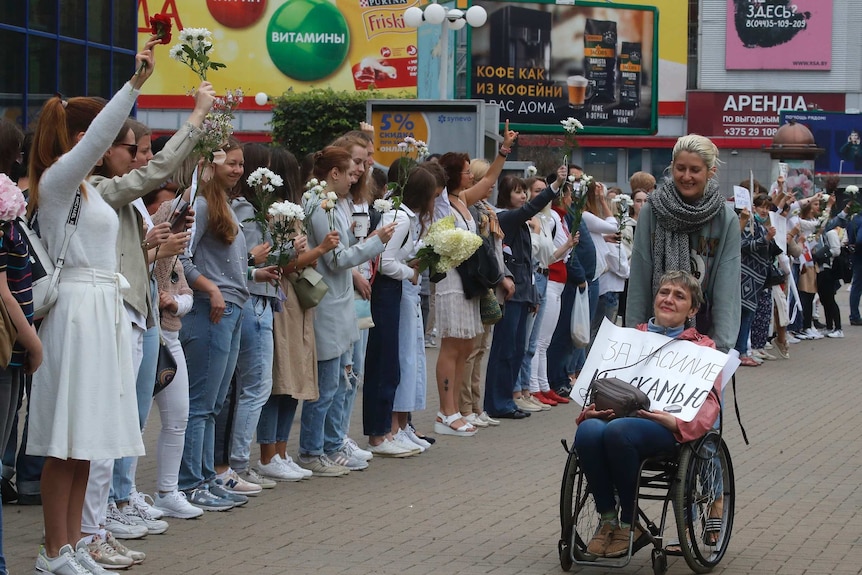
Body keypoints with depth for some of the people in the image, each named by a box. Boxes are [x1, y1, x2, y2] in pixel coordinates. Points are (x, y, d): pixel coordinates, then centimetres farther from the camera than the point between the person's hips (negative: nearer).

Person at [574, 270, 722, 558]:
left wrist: (678, 424, -16)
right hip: (616, 413, 3)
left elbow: (709, 401, 7)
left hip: (666, 429, -3)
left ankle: (629, 523, -21)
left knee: (617, 431, -38)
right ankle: (608, 519, -19)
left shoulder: (702, 347, 22)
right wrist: (590, 411, -1)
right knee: (588, 431, -35)